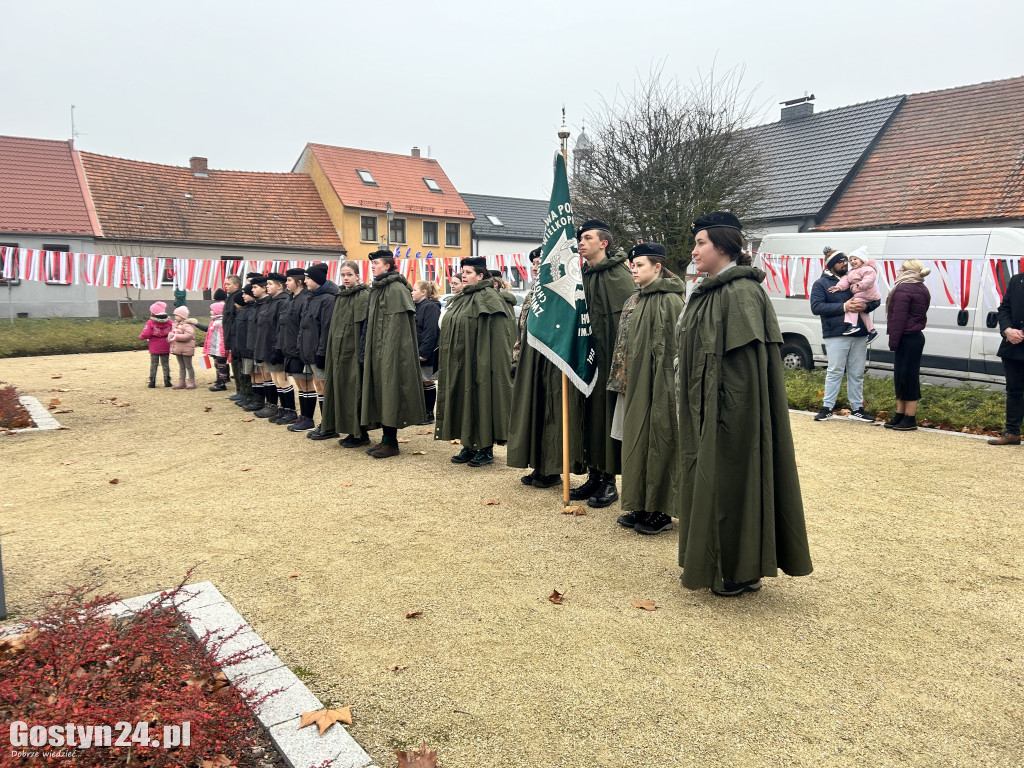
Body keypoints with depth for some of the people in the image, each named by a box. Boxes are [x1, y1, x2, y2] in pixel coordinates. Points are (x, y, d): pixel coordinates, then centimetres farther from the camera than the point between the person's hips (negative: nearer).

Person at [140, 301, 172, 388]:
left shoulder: (150, 323, -13)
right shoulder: (169, 322, -2)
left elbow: (146, 334, -17)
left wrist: (141, 336, 4)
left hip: (154, 348, -2)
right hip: (165, 348, 2)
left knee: (153, 364, 8)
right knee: (165, 364, 10)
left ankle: (152, 381, 9)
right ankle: (167, 381, 10)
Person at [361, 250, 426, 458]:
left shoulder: (396, 289, -12)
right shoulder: (377, 289, 16)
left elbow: (397, 325, -18)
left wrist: (388, 352, -21)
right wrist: (368, 351, 17)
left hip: (391, 350, -10)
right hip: (377, 351, 10)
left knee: (389, 391, -5)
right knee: (380, 392, 11)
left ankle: (391, 442, 3)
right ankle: (386, 438, 18)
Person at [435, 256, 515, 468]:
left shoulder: (488, 298, -10)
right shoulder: (461, 299, 15)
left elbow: (495, 338, -16)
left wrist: (484, 363, -22)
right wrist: (451, 361, 17)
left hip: (478, 361, -8)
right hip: (459, 363, 8)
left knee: (480, 400, -2)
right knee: (464, 400, 10)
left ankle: (486, 449, 7)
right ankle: (468, 445, 19)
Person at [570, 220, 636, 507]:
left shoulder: (618, 275, -9)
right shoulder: (585, 275, 14)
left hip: (609, 357, -8)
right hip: (586, 355, 8)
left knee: (608, 412, -2)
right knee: (589, 413, 11)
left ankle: (609, 480, 9)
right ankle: (593, 475, 21)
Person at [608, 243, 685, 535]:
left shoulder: (670, 300, -13)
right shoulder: (634, 300, 14)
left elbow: (675, 347, -18)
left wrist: (665, 388, -22)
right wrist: (621, 382, 13)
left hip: (656, 386, -9)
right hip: (634, 384, 9)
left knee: (657, 443, 0)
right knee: (636, 442, 13)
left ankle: (660, 511, 12)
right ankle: (640, 506, 24)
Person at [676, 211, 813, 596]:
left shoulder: (741, 293, -17)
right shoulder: (711, 292, 13)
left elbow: (746, 364, -22)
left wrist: (728, 417, -23)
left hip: (730, 415, -10)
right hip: (702, 414, 10)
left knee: (732, 483, 2)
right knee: (708, 482, 15)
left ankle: (740, 572, 17)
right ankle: (712, 562, 29)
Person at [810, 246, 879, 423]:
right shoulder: (821, 283, 1)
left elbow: (876, 299, 14)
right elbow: (816, 307, -12)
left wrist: (866, 305, -10)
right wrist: (844, 307, -19)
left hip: (859, 335, 5)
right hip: (836, 335, -4)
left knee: (857, 373, 10)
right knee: (835, 372, -3)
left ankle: (857, 408, 18)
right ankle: (827, 408, 6)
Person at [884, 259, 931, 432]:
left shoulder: (903, 290, -14)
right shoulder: (922, 290, 18)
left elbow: (898, 319, -19)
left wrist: (893, 341, -16)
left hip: (907, 339, -10)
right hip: (917, 337, 10)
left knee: (906, 377, -5)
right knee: (901, 377, 14)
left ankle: (910, 419, 0)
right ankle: (900, 416, 21)